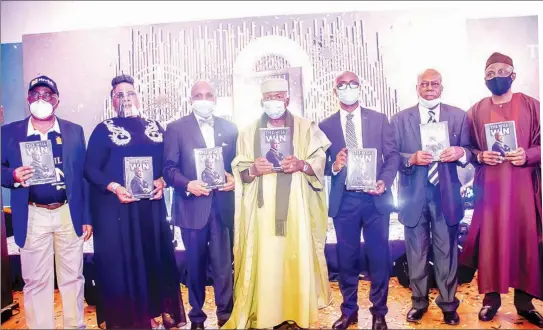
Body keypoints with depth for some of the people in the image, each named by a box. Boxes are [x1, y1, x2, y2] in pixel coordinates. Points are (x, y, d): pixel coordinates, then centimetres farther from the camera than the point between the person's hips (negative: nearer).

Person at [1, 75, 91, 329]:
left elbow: (83, 175, 4)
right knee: (35, 281, 7)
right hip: (33, 217, 0)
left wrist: (86, 217, 2)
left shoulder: (74, 131, 5)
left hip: (69, 214, 1)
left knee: (72, 278, 10)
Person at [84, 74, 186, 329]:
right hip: (116, 207, -3)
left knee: (156, 256, 8)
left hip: (152, 206, 4)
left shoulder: (155, 128, 12)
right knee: (121, 260, 2)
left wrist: (162, 181, -8)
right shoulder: (104, 130, 1)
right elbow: (91, 169, -4)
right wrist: (115, 188, -18)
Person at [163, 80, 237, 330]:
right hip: (192, 206, -1)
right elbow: (169, 167, -2)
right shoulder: (176, 128, 3)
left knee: (223, 264, 2)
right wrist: (187, 185, -18)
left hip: (221, 205, 1)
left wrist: (233, 179, -10)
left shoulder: (229, 128, 10)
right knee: (195, 264, 12)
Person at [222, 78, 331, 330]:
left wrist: (301, 164, -19)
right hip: (262, 209, 1)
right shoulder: (249, 132, 12)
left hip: (296, 208, 0)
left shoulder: (306, 128, 8)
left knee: (298, 259, -1)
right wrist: (254, 169, -16)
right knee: (264, 261, -2)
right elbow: (240, 173, 7)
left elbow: (319, 165, 2)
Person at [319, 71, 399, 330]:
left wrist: (384, 181, -12)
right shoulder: (325, 126, 7)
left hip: (375, 198, 0)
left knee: (379, 256, 5)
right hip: (343, 200, 0)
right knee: (347, 257, 9)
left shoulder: (379, 119, 8)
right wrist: (334, 166, -17)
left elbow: (392, 155, 3)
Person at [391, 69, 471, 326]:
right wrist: (411, 159, -18)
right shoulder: (400, 119, 4)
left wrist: (460, 153, -18)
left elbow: (469, 151, 4)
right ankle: (419, 302, 28)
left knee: (446, 251, 9)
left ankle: (448, 304, 26)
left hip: (446, 193, 0)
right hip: (413, 194, 0)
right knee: (416, 252, 11)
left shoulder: (458, 116, 6)